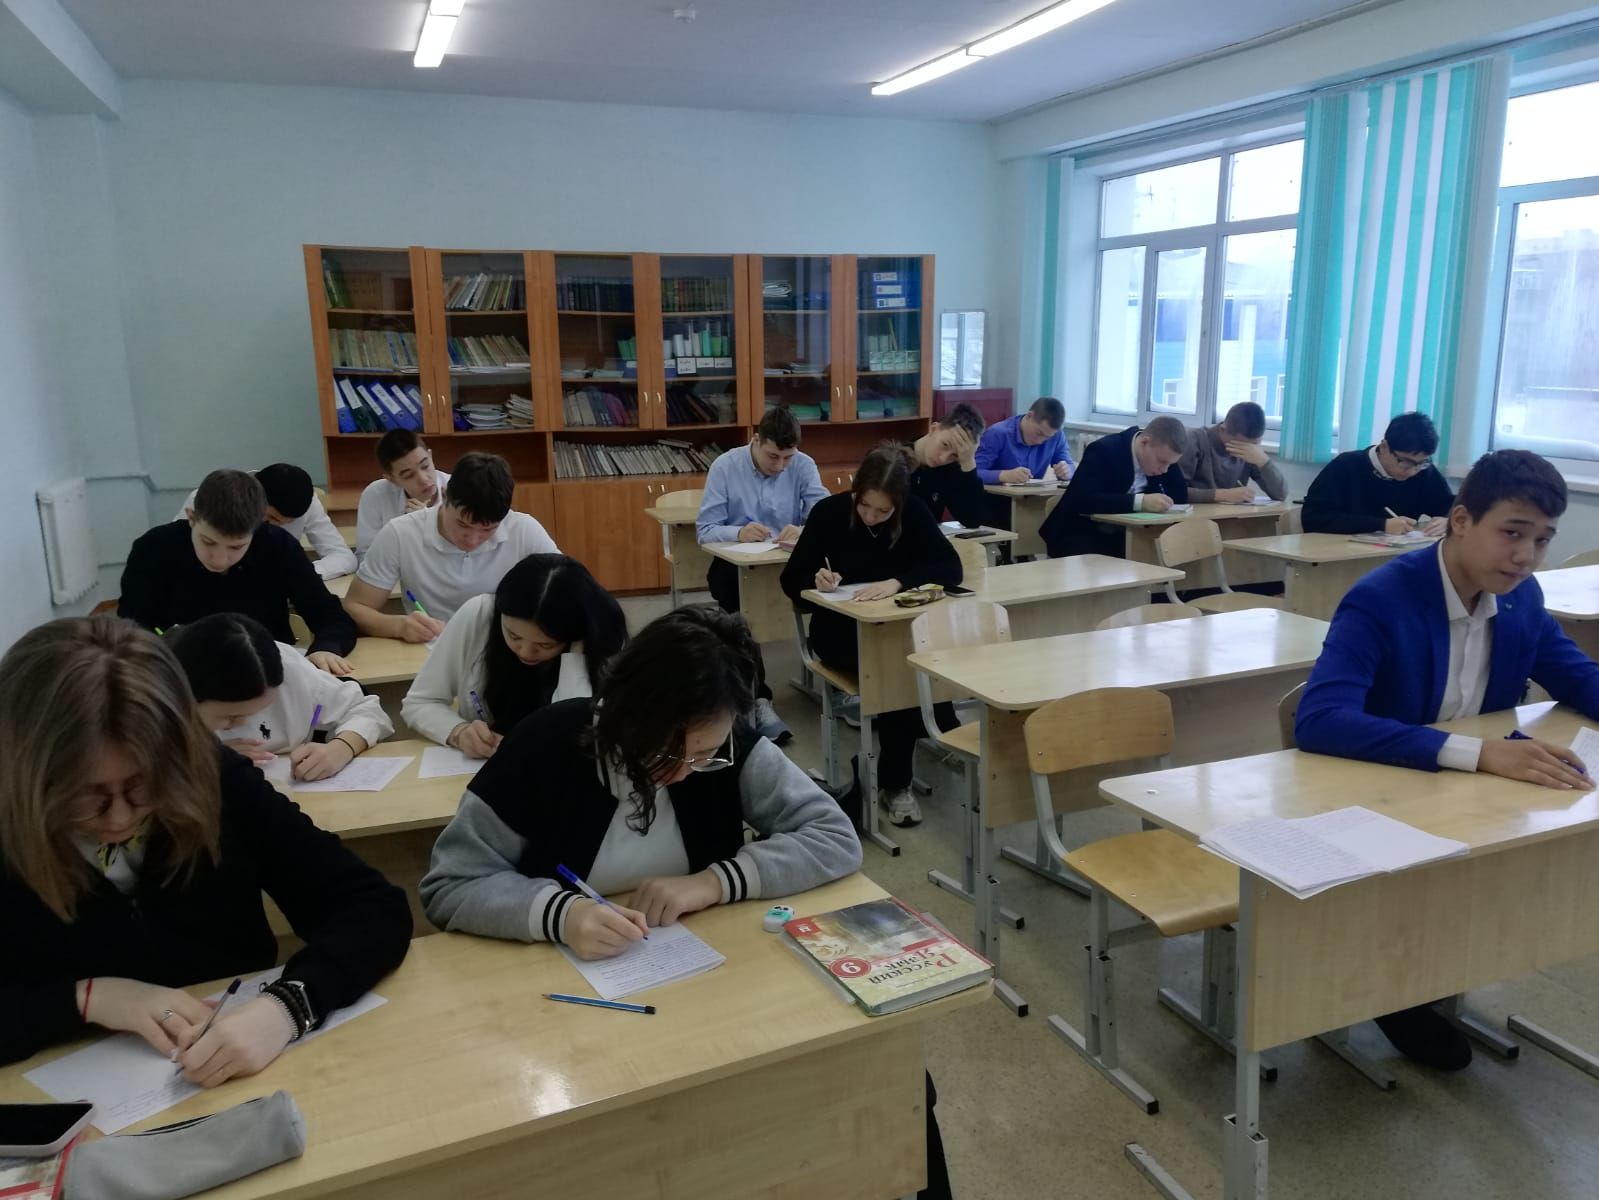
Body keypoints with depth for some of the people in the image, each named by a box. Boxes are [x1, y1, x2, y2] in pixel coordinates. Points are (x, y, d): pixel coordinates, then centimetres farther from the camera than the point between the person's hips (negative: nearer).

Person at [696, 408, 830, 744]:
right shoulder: (724, 466, -5)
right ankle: (759, 700, -33)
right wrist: (740, 532, -31)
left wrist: (803, 531, -35)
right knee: (740, 609, -36)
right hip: (735, 564, -1)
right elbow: (704, 530, -9)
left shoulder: (804, 465, -2)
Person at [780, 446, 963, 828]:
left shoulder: (914, 513, -8)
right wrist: (816, 580, -28)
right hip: (838, 630, -2)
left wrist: (897, 582, -34)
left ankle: (895, 783, -15)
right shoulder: (830, 512, -11)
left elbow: (951, 567, -19)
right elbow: (791, 581, -5)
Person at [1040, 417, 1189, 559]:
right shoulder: (1103, 451, -22)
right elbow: (1082, 500, -35)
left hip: (1122, 535, 6)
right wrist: (1140, 501, -42)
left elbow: (1180, 496, -2)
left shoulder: (1161, 454, -3)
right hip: (1083, 534, -6)